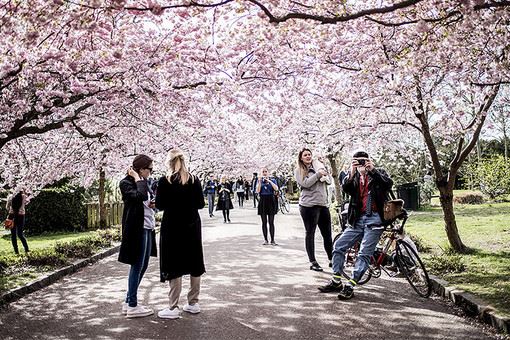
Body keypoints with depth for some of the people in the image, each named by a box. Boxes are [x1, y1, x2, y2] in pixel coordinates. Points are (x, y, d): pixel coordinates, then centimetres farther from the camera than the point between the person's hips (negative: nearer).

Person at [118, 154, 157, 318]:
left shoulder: (143, 182, 15)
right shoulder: (126, 183, -11)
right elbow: (140, 196, -29)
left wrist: (151, 204, 5)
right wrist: (138, 179, -16)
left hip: (147, 228, 9)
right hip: (137, 229, -9)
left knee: (142, 266, 14)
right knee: (137, 266, -2)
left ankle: (129, 302, 24)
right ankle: (132, 306, 9)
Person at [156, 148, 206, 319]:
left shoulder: (165, 181, -10)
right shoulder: (194, 180, -1)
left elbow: (159, 205, -7)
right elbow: (201, 203, 1)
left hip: (172, 227, -4)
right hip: (192, 226, 4)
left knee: (174, 266, 2)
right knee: (194, 263, 13)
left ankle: (173, 308, 4)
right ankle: (193, 303, 22)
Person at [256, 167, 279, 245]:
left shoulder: (273, 179, 6)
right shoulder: (259, 180, 9)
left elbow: (276, 189, -10)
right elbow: (257, 191, -3)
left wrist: (269, 181, -16)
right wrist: (259, 182, -12)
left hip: (271, 201, -1)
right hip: (262, 202, 1)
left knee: (271, 222, -2)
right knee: (264, 222, 4)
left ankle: (272, 240, 1)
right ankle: (265, 240, 10)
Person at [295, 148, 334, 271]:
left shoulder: (318, 165, 14)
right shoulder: (299, 171, 2)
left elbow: (329, 180, 11)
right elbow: (305, 183, -14)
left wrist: (324, 175, -9)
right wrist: (318, 174, -14)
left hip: (323, 204, 5)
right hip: (309, 205, -4)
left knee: (327, 233, 11)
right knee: (310, 233, 2)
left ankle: (331, 259, 25)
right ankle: (313, 262, 9)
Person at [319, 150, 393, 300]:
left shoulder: (378, 174, 5)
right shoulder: (355, 177, 15)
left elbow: (389, 184, -16)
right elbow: (346, 188, -7)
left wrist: (373, 170, -25)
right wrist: (351, 174, -24)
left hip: (374, 219, -5)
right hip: (358, 219, 5)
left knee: (364, 254, -11)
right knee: (338, 246, 1)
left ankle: (350, 286, -9)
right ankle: (336, 282, 11)